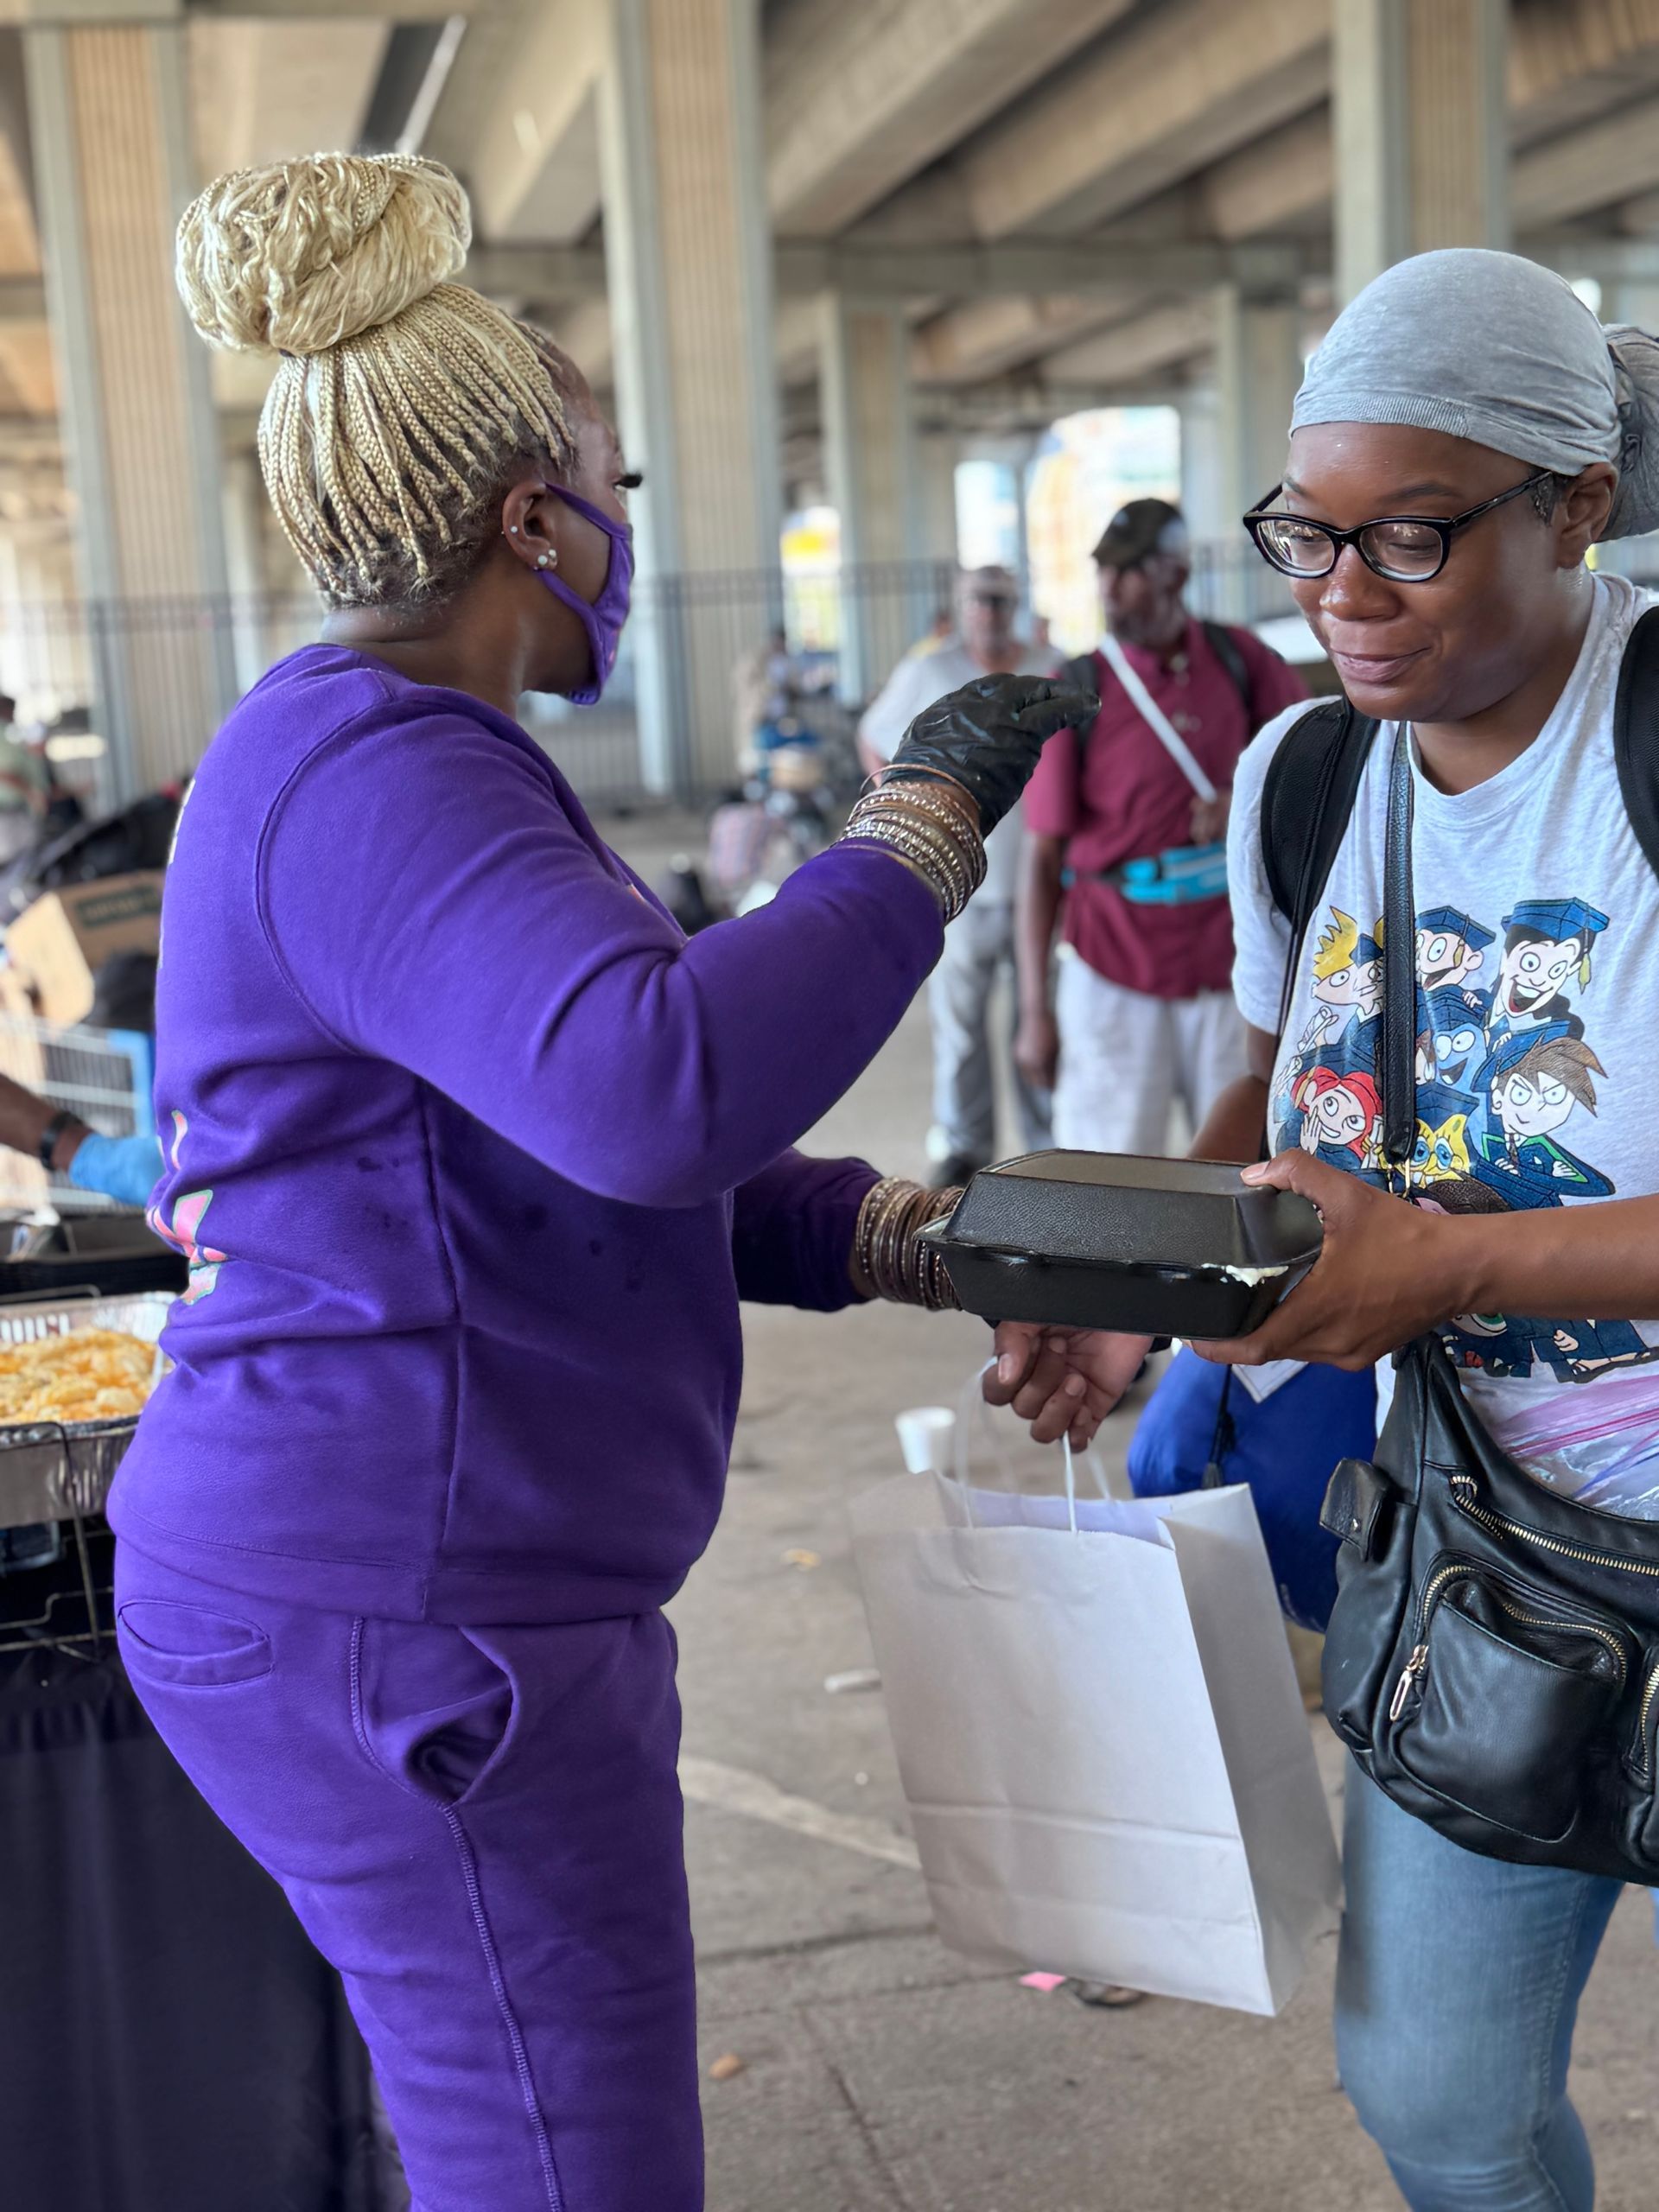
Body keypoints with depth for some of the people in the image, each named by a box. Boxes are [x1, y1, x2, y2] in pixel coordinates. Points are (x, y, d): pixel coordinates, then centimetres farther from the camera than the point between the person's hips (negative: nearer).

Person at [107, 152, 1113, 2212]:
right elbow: (660, 1087, -36)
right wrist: (921, 825, -21)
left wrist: (924, 1245, 2)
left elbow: (617, 1163, 15)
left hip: (426, 1589, 10)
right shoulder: (368, 779, -19)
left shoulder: (390, 761, 15)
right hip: (405, 1625, -10)